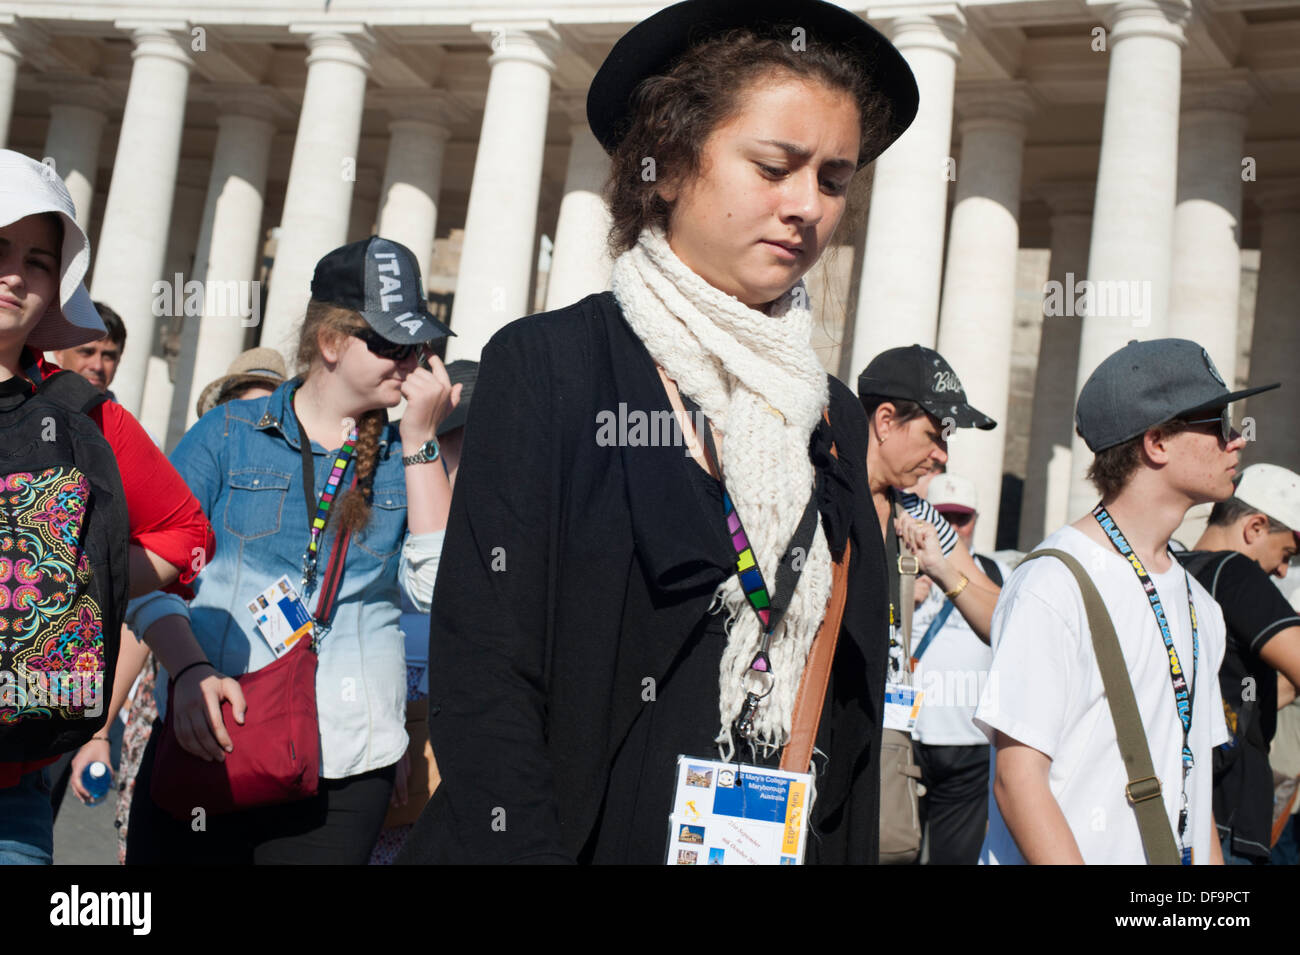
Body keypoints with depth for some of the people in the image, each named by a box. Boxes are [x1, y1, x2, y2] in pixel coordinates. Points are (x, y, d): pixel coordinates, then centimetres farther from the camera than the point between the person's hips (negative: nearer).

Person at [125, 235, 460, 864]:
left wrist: (420, 441, -6)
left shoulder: (404, 458, 8)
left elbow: (439, 584, -6)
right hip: (205, 742, -1)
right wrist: (190, 669, -17)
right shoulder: (229, 434, 4)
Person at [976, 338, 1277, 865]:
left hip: (1180, 853, 7)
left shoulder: (1200, 605, 12)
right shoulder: (1054, 584, -14)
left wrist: (1210, 858, 7)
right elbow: (1018, 777, -18)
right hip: (1072, 853, -7)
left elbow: (1188, 779, 15)